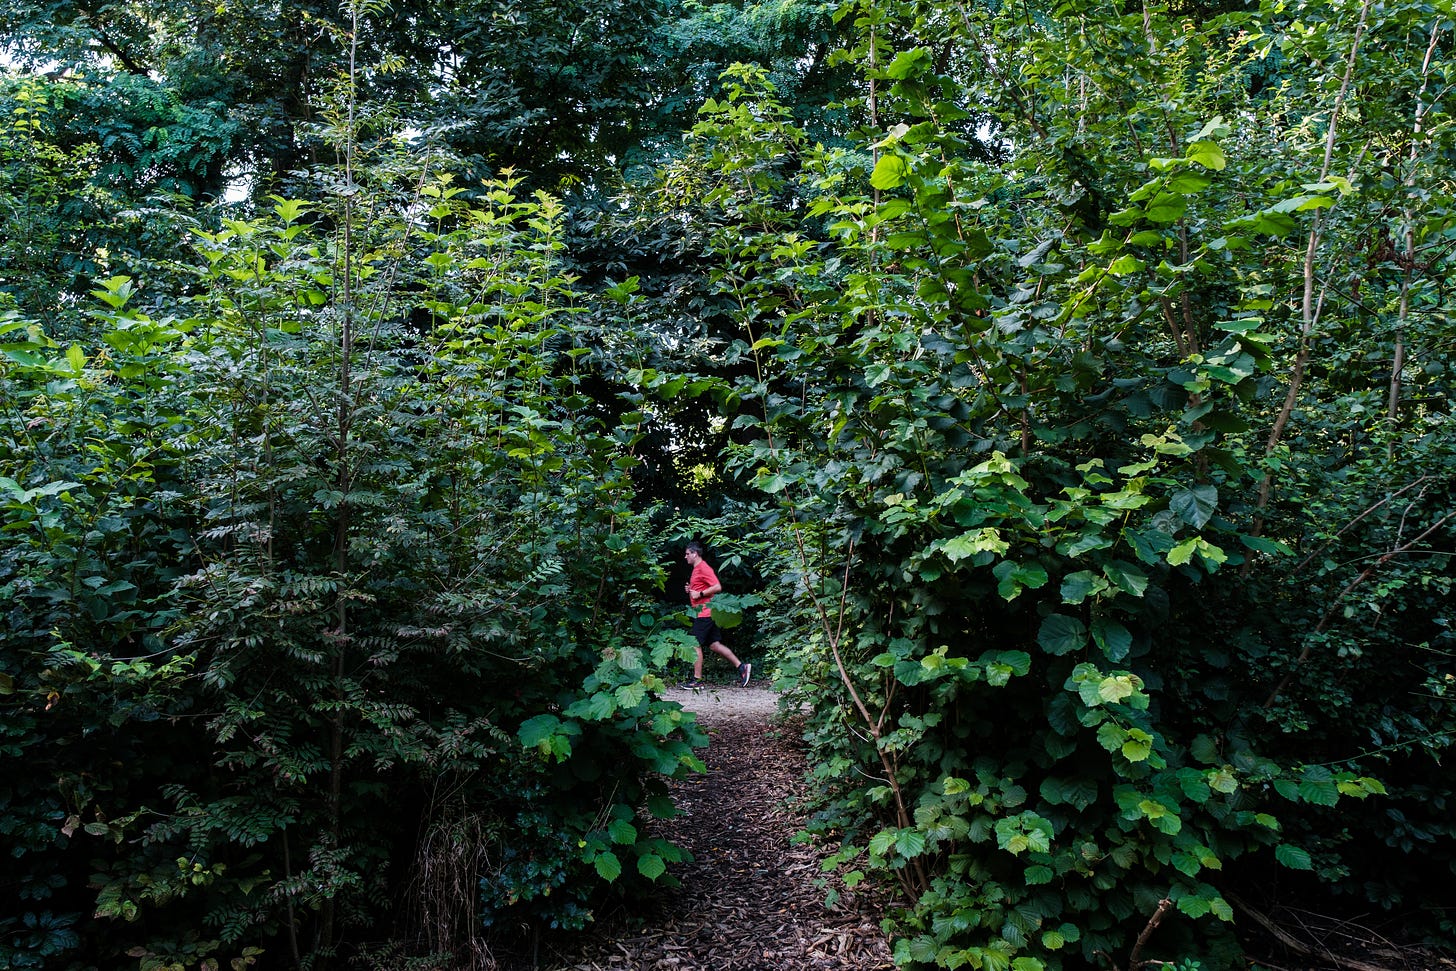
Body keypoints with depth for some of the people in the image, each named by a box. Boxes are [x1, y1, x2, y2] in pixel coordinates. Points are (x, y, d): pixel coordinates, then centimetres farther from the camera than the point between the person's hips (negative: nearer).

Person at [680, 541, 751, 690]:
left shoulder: (703, 568, -13)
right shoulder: (697, 569, 18)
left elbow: (717, 587, -20)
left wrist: (700, 594, -18)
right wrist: (691, 589, 12)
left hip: (703, 614, -10)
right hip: (705, 614, 10)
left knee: (696, 645, -5)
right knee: (714, 645, 8)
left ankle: (697, 680, 0)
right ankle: (741, 667, 7)